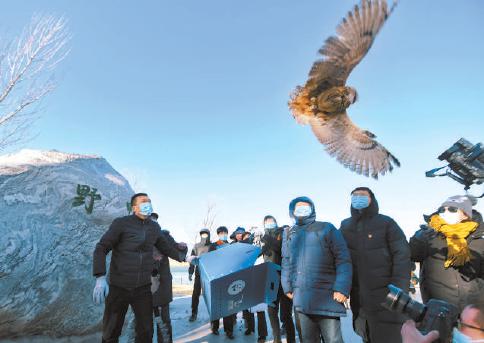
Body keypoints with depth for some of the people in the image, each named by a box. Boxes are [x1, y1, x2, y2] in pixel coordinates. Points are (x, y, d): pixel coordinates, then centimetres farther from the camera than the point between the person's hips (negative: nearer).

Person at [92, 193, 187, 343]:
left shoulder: (154, 227, 6)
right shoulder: (121, 223, -8)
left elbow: (167, 247, 15)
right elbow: (101, 248, -10)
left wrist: (181, 253, -5)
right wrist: (100, 277, -21)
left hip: (143, 288, 3)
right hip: (118, 287, -3)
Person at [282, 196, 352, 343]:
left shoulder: (326, 229, -1)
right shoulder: (289, 234, 13)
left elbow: (343, 259, -6)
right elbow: (286, 263, 17)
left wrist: (342, 288, -14)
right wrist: (287, 287, 9)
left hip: (327, 297, -4)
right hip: (301, 297, 4)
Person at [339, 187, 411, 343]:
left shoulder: (386, 223, -2)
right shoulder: (345, 226, 8)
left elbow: (402, 255, -8)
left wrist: (400, 290, -15)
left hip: (384, 296, -4)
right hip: (358, 298, 4)